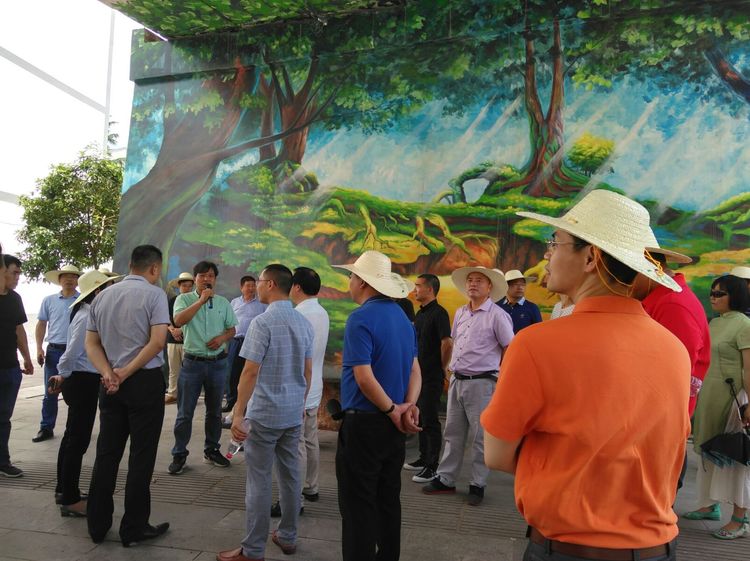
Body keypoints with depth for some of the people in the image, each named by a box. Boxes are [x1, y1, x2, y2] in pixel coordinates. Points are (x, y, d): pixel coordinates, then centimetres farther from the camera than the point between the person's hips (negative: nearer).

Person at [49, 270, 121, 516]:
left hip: (80, 381, 10)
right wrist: (63, 375, -5)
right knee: (78, 440, -3)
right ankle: (70, 499, 5)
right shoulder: (88, 316, -18)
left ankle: (63, 491, 32)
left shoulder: (87, 312, 13)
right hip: (84, 382, -10)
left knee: (72, 436, 19)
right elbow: (72, 352, -19)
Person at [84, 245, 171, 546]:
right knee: (141, 456, 3)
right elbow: (157, 342, -18)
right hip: (146, 382, -6)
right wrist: (127, 372, -12)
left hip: (110, 384, 6)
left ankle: (97, 524, 23)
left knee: (106, 453, 14)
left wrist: (108, 373, -5)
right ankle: (134, 528, 12)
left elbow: (91, 343, 6)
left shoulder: (102, 296, 10)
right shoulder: (154, 294, -8)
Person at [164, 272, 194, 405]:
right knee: (173, 369, 9)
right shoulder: (173, 300, 11)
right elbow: (167, 318, 10)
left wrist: (181, 330, -14)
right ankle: (172, 394, 17)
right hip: (172, 339, 4)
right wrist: (172, 329, -7)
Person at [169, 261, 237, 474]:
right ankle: (179, 455, 15)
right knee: (185, 413, 3)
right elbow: (178, 320, -21)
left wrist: (222, 338, -10)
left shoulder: (223, 302, 7)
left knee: (214, 411, 13)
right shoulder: (184, 299, -2)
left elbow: (232, 329, 12)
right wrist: (202, 299, -23)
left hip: (218, 363, 3)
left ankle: (212, 450, 27)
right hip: (192, 362, -3)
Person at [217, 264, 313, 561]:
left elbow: (250, 372, -18)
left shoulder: (263, 322, -15)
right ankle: (288, 537, 26)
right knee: (290, 475, 14)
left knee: (259, 481, 2)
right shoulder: (304, 323, 7)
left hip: (264, 414, -7)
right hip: (294, 413, 7)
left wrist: (238, 413, -14)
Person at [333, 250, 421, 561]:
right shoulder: (403, 317, 8)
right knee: (388, 500, 18)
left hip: (364, 423, -8)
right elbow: (414, 369, 6)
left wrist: (393, 409, -11)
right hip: (394, 427, 8)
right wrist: (409, 405, -7)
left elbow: (364, 377, -23)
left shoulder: (361, 318, -17)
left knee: (358, 505, 4)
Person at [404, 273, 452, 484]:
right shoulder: (420, 314, 13)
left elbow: (447, 344, -22)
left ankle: (432, 467, 6)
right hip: (419, 375, 9)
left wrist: (442, 369, -11)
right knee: (420, 418, 17)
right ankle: (423, 458, 30)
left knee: (430, 421, -3)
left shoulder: (439, 313, -15)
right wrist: (415, 369, 16)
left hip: (432, 377, -9)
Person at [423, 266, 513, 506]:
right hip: (456, 381, 7)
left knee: (480, 438, 4)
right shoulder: (460, 313, 11)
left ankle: (478, 485, 17)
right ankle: (445, 479, 24)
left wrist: (493, 371, -1)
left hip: (480, 383, -6)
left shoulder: (497, 315, -10)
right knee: (452, 434, 13)